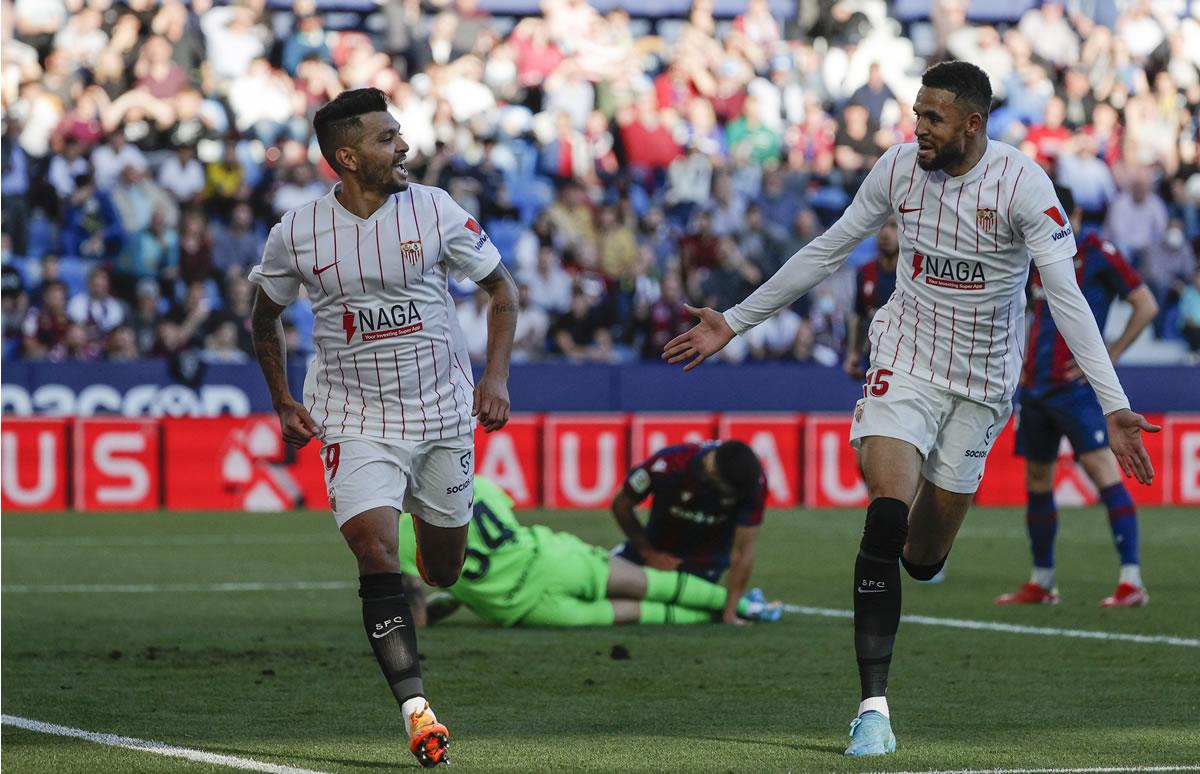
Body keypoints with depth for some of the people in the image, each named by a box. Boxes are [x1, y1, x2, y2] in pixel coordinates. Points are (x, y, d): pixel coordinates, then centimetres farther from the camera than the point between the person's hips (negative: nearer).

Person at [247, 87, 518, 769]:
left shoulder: (433, 210, -7)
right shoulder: (298, 234, -7)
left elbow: (502, 287, 5)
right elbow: (265, 316, 12)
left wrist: (496, 378, -4)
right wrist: (284, 403, 8)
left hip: (443, 410, 1)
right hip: (356, 418, -1)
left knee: (444, 571, 10)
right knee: (375, 550, -20)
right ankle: (416, 707, -22)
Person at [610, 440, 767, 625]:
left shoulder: (753, 480, -35)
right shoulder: (668, 464, -36)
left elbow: (743, 551, -29)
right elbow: (621, 504, -16)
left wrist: (730, 613, -31)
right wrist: (649, 554, -14)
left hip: (707, 560, 0)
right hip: (658, 549, 0)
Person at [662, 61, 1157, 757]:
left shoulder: (1022, 182, -16)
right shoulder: (899, 168, -6)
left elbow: (1066, 297, -19)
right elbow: (824, 253, 7)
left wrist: (1115, 409, -27)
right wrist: (733, 324, 10)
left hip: (981, 383, -1)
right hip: (905, 362, 1)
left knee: (924, 558, 4)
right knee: (887, 520, -21)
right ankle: (874, 706, -20)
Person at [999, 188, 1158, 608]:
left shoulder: (1097, 254, -10)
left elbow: (1146, 305, -11)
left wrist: (1109, 355, -14)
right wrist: (1024, 362, 15)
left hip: (1076, 385, -7)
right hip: (1036, 385, 7)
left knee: (1102, 469, -15)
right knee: (1036, 481, 11)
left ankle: (1131, 580, -18)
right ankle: (1042, 582, 21)